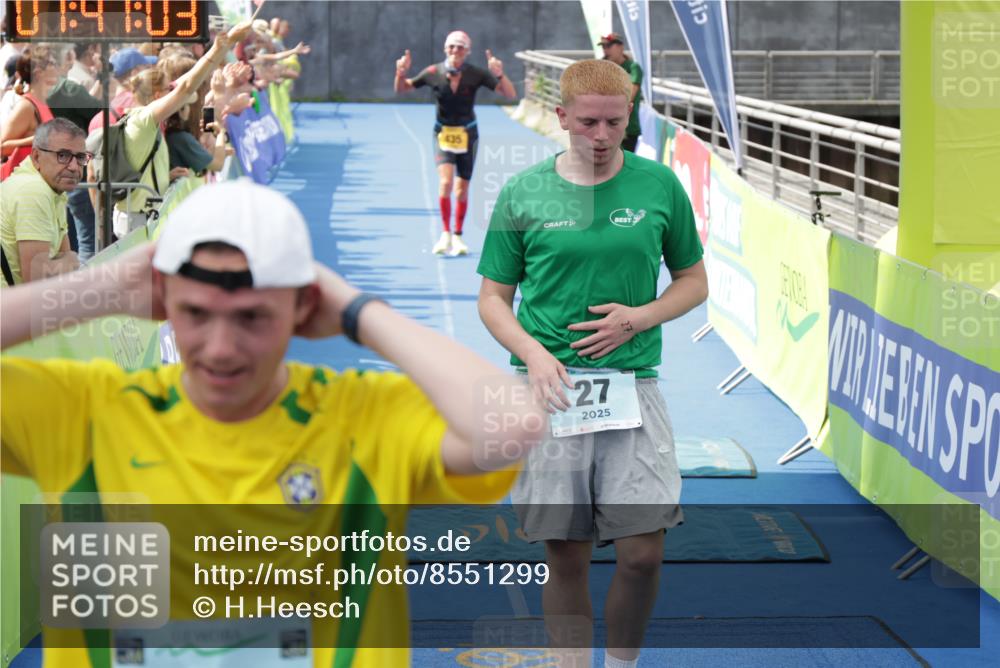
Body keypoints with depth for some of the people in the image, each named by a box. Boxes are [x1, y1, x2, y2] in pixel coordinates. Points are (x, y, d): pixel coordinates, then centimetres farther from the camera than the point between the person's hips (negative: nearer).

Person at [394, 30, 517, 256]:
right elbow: (401, 89, 1)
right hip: (443, 134, -1)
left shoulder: (476, 74, -13)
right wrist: (401, 73, -21)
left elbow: (510, 95, -15)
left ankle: (458, 237, 23)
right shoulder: (433, 73, -11)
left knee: (462, 190, 6)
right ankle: (445, 234, -10)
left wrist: (499, 75, -33)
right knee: (445, 181, -20)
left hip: (467, 135, 1)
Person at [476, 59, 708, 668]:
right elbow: (493, 298, 9)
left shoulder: (659, 185, 5)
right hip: (551, 389, 0)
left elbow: (694, 281, 15)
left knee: (643, 554, -5)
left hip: (634, 385, 0)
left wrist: (639, 317, -4)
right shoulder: (523, 195, 4)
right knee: (566, 561, 2)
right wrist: (533, 353, -10)